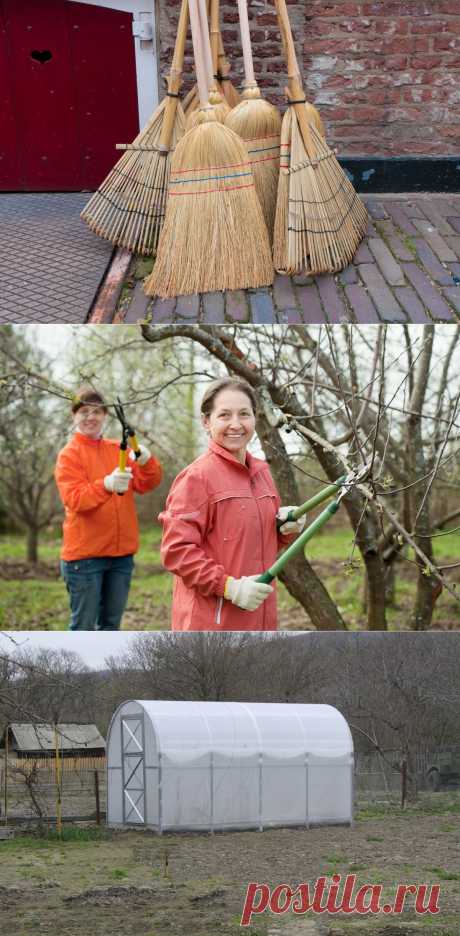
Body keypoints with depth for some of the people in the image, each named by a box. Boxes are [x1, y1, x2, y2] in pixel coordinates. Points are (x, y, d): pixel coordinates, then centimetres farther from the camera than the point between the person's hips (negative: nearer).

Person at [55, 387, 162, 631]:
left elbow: (146, 484, 2)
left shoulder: (118, 450, 12)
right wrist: (106, 485, -36)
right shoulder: (69, 454, -4)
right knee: (84, 626, -5)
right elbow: (74, 498, -18)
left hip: (121, 553, 5)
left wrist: (146, 462, -20)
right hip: (85, 553, -5)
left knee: (111, 624, 11)